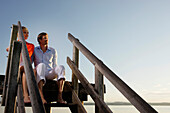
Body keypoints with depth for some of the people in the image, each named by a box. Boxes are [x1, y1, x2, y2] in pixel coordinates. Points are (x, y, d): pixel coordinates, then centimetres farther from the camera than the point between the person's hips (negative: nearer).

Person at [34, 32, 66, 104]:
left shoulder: (53, 51, 14)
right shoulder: (35, 50, 10)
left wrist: (57, 74, -4)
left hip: (50, 74, 2)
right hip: (40, 75, -2)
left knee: (61, 67, -28)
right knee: (41, 65, -36)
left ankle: (59, 97, -38)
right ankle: (41, 97, -47)